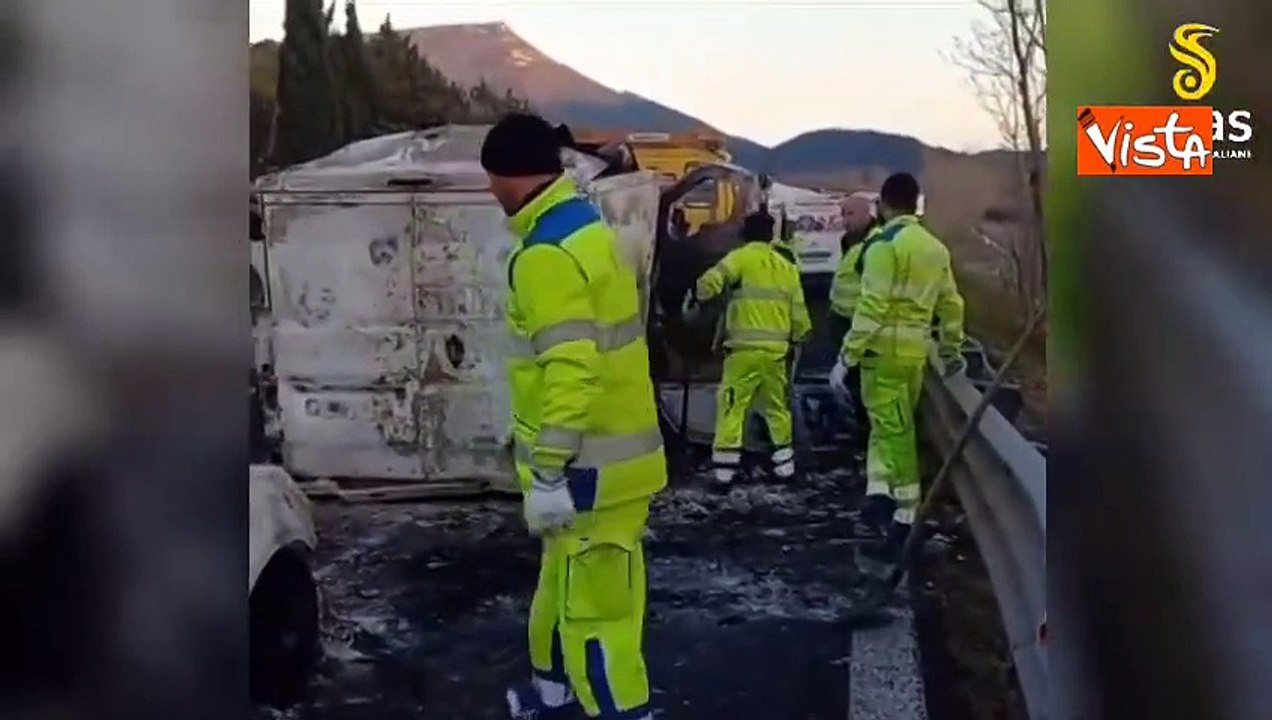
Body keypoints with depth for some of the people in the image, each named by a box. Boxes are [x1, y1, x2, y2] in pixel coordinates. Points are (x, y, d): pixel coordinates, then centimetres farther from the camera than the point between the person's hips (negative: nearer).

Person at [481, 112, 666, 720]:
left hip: (591, 468, -10)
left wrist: (548, 472, -24)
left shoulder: (547, 254, -21)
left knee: (594, 608, -4)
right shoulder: (585, 228, 11)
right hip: (608, 452, 10)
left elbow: (570, 371, -27)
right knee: (563, 585, 26)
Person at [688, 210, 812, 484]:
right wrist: (800, 334, 32)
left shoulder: (742, 258, -4)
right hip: (776, 349, 5)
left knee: (732, 405, -2)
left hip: (745, 347, -5)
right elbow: (798, 311, 15)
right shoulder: (787, 266, 13)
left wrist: (695, 295, 1)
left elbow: (712, 280, -19)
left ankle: (725, 465, -6)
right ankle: (784, 462, 22)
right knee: (777, 406, 18)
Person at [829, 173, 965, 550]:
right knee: (893, 425, 14)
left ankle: (905, 511, -7)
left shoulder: (885, 244, -10)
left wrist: (847, 356, -15)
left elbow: (872, 306, -17)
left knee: (893, 429, -5)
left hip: (885, 348, -7)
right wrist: (952, 350, 31)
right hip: (917, 350, 7)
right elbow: (951, 304, 19)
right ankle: (880, 493, 6)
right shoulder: (936, 248, 13)